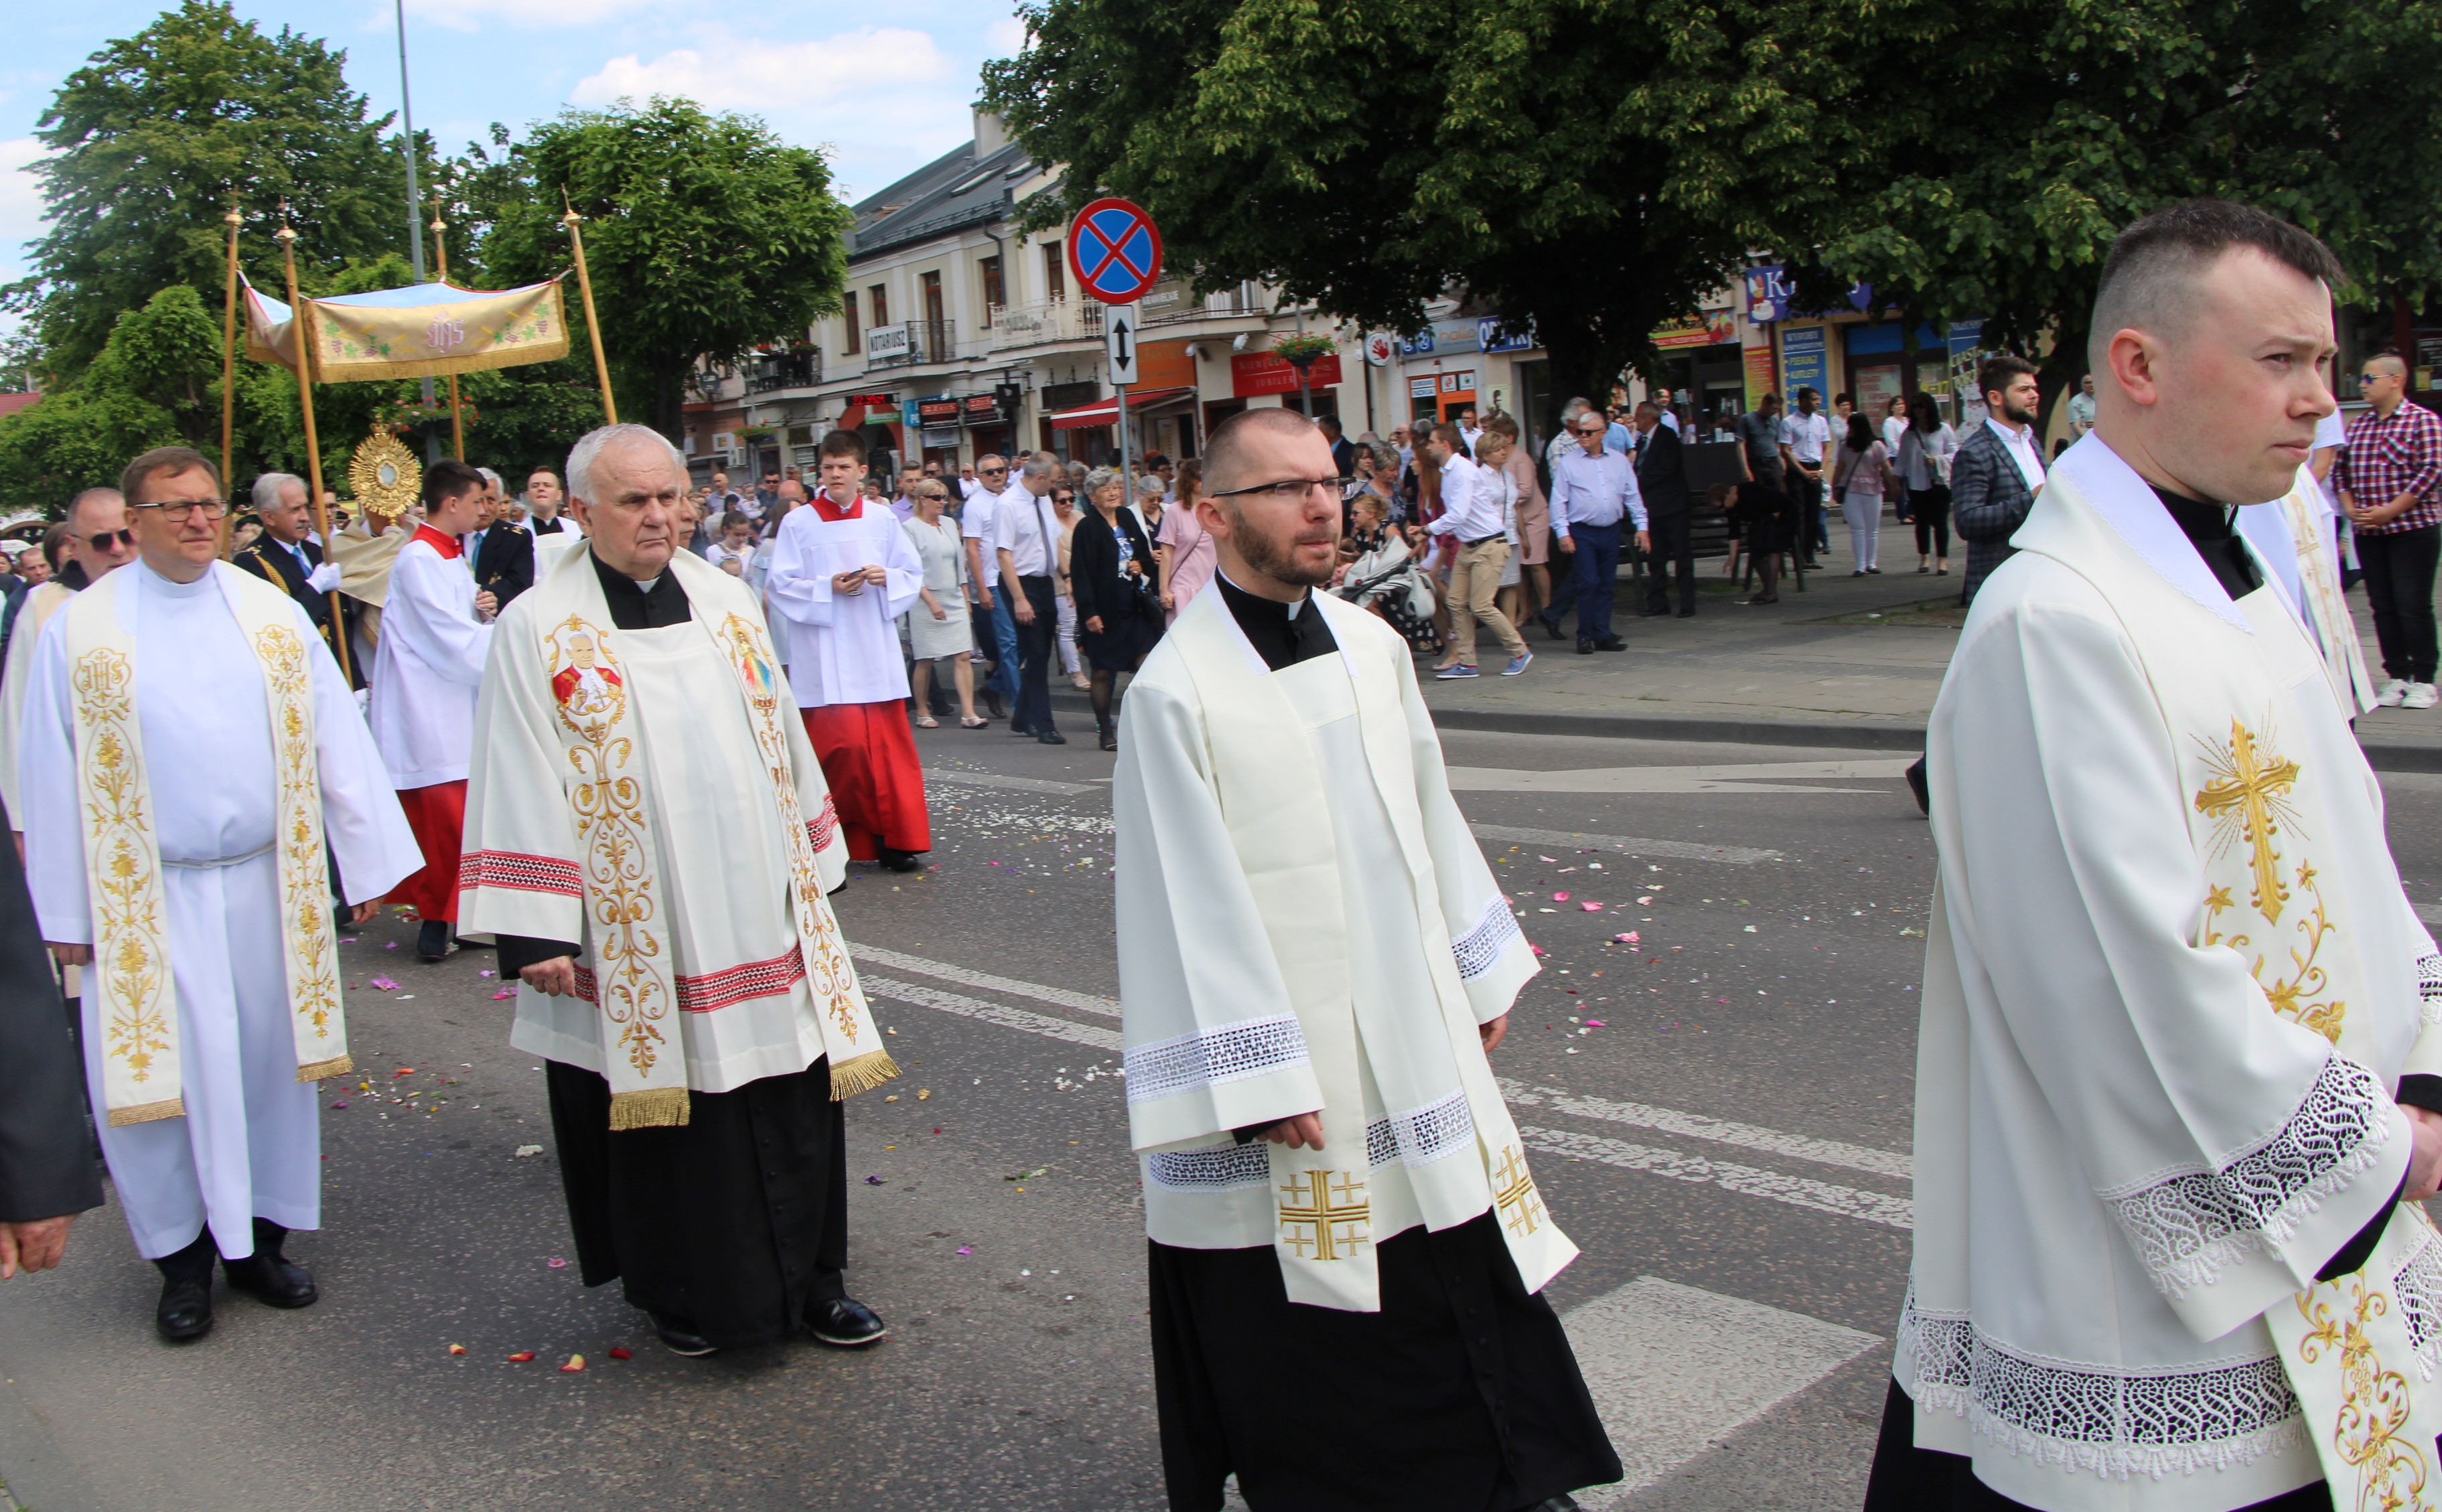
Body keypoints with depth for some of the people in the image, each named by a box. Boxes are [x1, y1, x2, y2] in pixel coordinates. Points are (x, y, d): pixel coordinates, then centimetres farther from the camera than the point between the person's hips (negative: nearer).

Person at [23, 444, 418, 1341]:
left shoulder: (272, 615, 4)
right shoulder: (81, 628, -2)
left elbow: (333, 738, 5)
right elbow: (53, 774, -1)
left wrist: (367, 861, 2)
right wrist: (64, 913, -3)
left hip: (266, 886, 2)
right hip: (148, 898, -2)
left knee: (267, 1060, 9)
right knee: (157, 1071, 3)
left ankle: (259, 1235, 25)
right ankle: (183, 1255, 19)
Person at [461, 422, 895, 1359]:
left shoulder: (726, 603, 7)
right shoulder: (538, 630, -5)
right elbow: (522, 790, -7)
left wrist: (811, 866, 16)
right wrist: (536, 932, -12)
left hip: (761, 917, 4)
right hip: (637, 936, -4)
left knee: (793, 1099, 8)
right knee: (665, 1109, 8)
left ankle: (809, 1275, 25)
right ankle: (680, 1292, 28)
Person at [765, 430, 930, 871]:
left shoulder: (882, 520, 6)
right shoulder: (798, 523, -1)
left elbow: (913, 574, 11)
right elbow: (779, 586, -2)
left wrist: (887, 579, -10)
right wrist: (828, 587, -15)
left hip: (876, 650, 3)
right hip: (825, 657, -3)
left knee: (890, 748, 3)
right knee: (843, 746, -8)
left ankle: (894, 840, 10)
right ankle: (854, 836, 8)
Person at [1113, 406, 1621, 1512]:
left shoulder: (1371, 647, 4)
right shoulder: (1176, 692, -16)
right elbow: (1191, 901, -16)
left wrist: (1482, 974, 15)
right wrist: (1257, 1077, -17)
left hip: (1409, 1035, 6)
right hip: (1286, 1049, -6)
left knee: (1458, 1257, 17)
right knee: (1292, 1317, 9)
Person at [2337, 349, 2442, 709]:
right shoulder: (2358, 424, 12)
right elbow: (2342, 469, 15)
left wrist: (2389, 511, -17)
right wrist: (2350, 507, -2)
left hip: (2413, 527, -5)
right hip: (2368, 531, 5)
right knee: (2382, 605, 6)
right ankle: (2397, 676, 14)